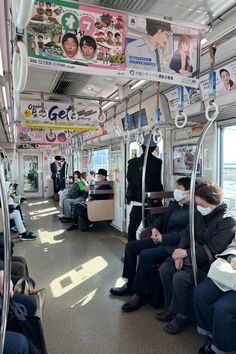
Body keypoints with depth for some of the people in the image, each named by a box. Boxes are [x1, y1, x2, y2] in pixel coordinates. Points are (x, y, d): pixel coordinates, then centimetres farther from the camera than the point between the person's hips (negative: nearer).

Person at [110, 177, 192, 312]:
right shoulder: (174, 204, 11)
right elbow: (162, 218, 21)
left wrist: (163, 238, -19)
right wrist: (154, 228, 0)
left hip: (174, 245, -9)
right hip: (161, 239, 10)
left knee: (145, 255, -28)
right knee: (131, 245, 4)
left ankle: (139, 294, -9)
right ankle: (130, 284, 15)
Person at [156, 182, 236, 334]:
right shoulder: (200, 214, 3)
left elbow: (211, 250, -24)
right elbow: (188, 233, 5)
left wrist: (186, 253, -22)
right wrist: (180, 252, -11)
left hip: (209, 264, -7)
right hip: (193, 256, 7)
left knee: (180, 277, -26)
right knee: (165, 268, -8)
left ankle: (182, 317, 1)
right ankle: (171, 309, 11)